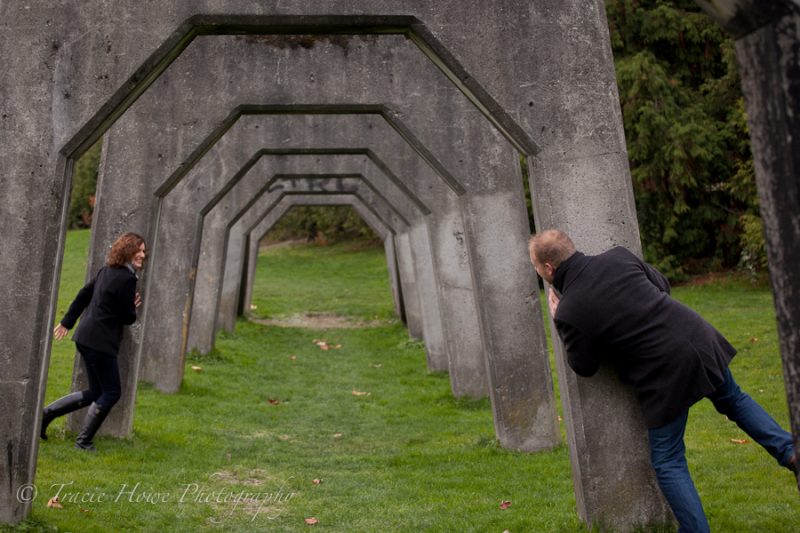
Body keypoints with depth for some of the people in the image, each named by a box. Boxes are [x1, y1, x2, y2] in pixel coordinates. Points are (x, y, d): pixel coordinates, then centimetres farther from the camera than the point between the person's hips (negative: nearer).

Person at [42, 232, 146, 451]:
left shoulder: (107, 270, 12)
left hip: (86, 338, 10)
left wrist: (67, 322, 26)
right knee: (111, 392, 2)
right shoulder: (127, 279, -16)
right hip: (100, 342, -10)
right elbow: (127, 317, -12)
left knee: (96, 392, 17)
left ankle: (47, 413, 17)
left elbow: (83, 294, 19)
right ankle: (84, 441, 7)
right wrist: (134, 307, 10)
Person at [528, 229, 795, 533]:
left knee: (668, 462, 11)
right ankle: (789, 451, 26)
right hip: (701, 340, 6)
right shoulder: (619, 256, 0)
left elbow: (584, 367, 1)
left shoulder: (568, 313, -15)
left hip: (666, 373, -6)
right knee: (734, 400, 34)